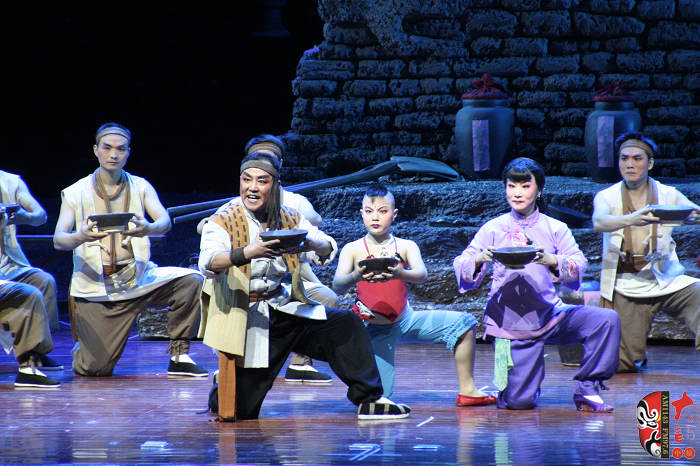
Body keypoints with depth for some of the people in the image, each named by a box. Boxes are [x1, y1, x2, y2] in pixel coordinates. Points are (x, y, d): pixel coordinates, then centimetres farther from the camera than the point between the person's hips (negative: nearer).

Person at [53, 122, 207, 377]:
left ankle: (179, 356, -12)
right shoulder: (75, 193, 4)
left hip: (138, 277, 2)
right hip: (95, 287, -2)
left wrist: (148, 229, -31)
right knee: (96, 369, -12)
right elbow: (58, 240, -6)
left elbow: (165, 222, -6)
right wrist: (81, 237, -30)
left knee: (191, 280, -24)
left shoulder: (141, 187, 9)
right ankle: (82, 351, 25)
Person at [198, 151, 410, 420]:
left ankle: (369, 400, -6)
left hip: (287, 308, 4)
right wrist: (248, 253, -41)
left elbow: (328, 250, -2)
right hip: (247, 318, -4)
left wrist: (311, 245, -27)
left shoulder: (290, 219, 9)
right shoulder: (223, 222, -4)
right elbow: (208, 262, -23)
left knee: (345, 324, -13)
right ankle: (222, 389, 29)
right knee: (244, 414, -6)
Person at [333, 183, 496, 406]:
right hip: (375, 329, -3)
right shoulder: (353, 249, -7)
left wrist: (400, 274, -44)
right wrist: (356, 277, -43)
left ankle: (467, 390, 0)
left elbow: (422, 275, -21)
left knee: (463, 322, -10)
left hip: (406, 319, 3)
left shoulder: (405, 246, -4)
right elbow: (337, 285, -20)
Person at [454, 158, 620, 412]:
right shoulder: (493, 228, 4)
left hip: (550, 315, 1)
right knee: (517, 402, -10)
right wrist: (479, 260, -24)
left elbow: (579, 264, -7)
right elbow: (462, 265, -2)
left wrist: (553, 262, -27)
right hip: (510, 322, -1)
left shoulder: (555, 228, 5)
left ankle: (588, 390, -9)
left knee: (607, 320, -22)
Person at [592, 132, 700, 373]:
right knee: (624, 363, -4)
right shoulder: (607, 197, 1)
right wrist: (631, 220, -41)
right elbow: (598, 222, -21)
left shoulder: (668, 195, 4)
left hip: (666, 280, 0)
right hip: (626, 286, 0)